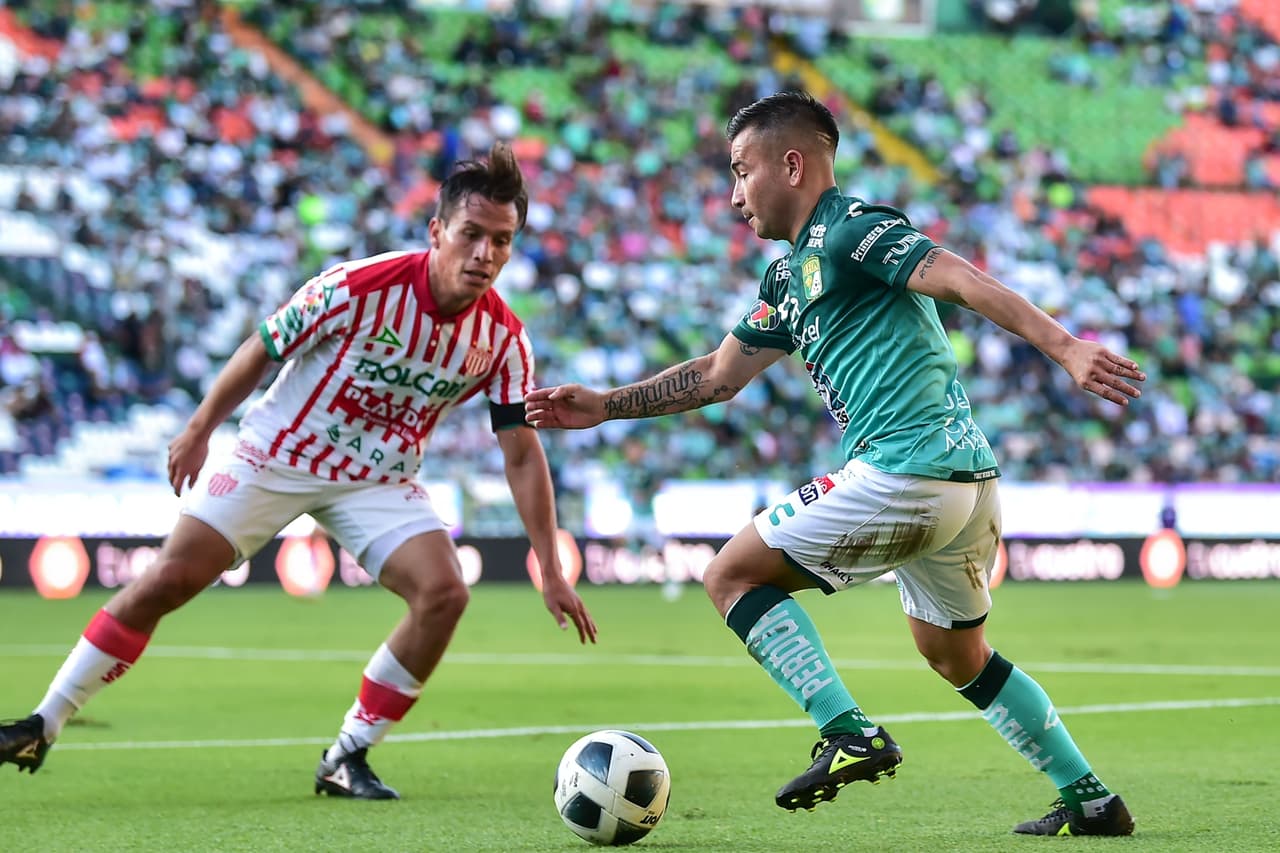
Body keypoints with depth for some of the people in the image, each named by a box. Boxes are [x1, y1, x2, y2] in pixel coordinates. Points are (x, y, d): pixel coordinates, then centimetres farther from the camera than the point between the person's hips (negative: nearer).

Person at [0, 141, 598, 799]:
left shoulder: (504, 339, -14)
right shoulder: (358, 288, -25)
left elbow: (522, 454, -7)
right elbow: (262, 350, -10)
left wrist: (550, 570, -10)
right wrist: (198, 432, -3)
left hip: (380, 480, 3)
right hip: (276, 455, -3)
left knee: (443, 592, -19)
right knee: (166, 582, -9)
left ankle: (347, 759, -5)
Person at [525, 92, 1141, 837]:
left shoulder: (848, 230, -5)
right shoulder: (789, 278, 24)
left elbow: (964, 280, -17)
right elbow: (718, 377, 33)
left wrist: (1065, 347, -27)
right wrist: (604, 405, 30)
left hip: (904, 470, -10)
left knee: (734, 575, 0)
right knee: (956, 654, 25)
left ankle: (849, 733, -12)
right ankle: (1090, 799, 26)